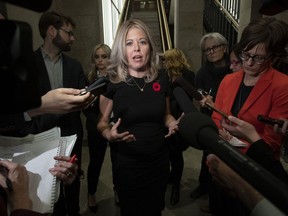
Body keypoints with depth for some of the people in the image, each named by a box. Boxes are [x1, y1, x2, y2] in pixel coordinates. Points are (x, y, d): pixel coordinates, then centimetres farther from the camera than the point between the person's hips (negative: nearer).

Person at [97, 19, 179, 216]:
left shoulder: (161, 79, -4)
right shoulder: (112, 82, -13)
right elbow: (102, 122, -4)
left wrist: (173, 123, -10)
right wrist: (109, 134, -24)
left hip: (159, 162, 3)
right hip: (127, 164, -3)